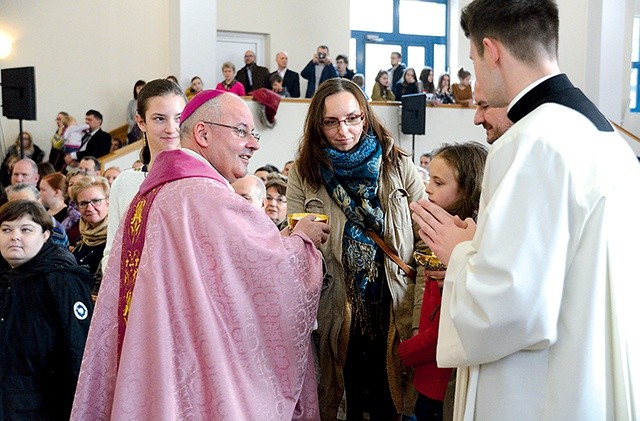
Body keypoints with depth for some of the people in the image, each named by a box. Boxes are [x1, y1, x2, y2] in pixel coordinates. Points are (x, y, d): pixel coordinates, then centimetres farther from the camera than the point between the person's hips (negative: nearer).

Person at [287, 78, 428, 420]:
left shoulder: (398, 167, -3)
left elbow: (426, 244, -3)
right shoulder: (304, 174, -2)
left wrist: (422, 317, -11)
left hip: (394, 312, 0)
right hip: (336, 315, 0)